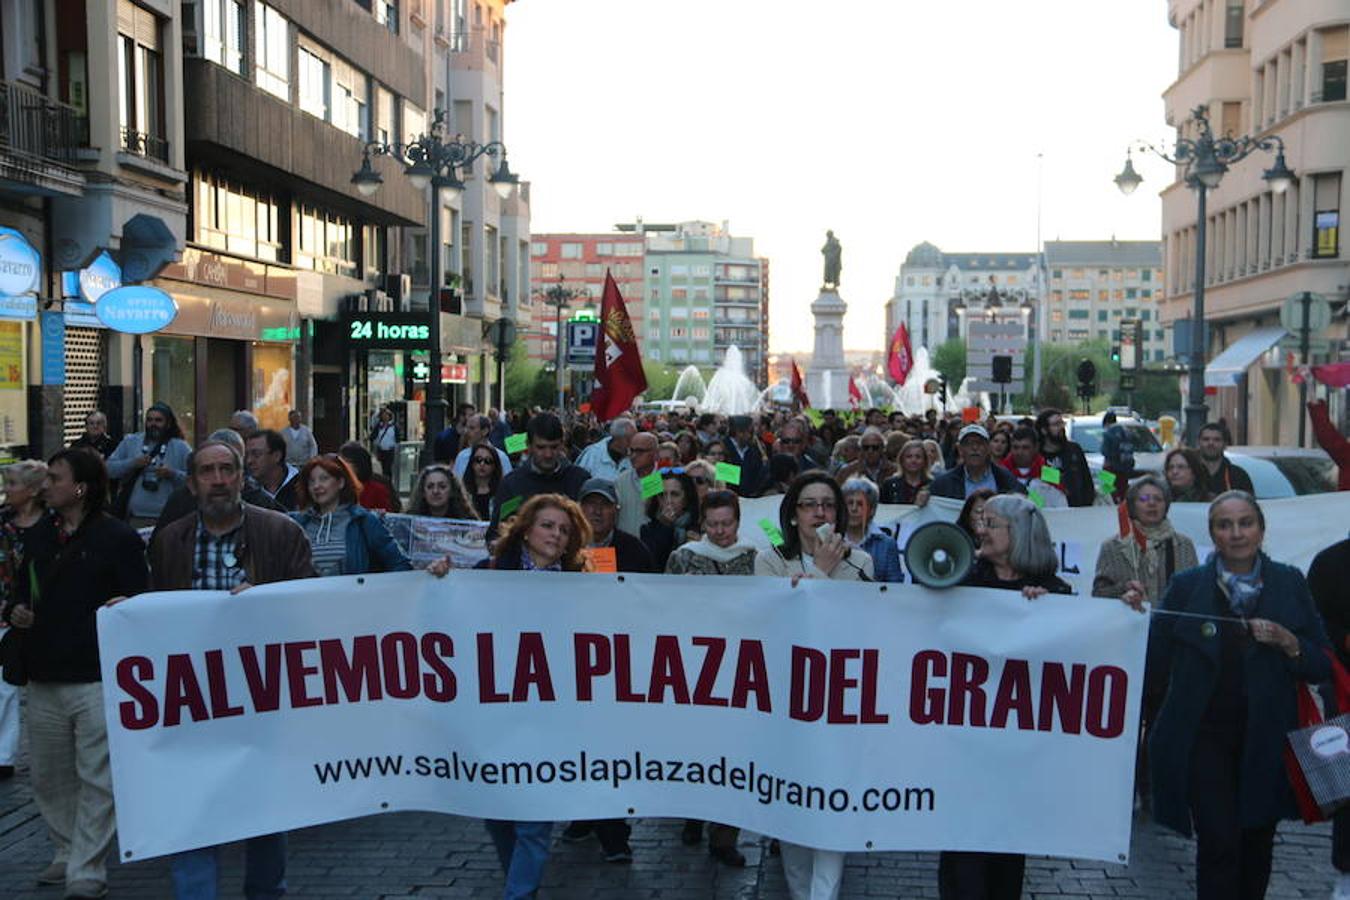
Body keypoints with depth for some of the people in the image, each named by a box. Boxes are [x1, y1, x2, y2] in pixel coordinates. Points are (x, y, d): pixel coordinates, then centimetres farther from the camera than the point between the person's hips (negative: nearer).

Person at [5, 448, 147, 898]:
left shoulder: (118, 537, -5)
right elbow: (23, 593, 24)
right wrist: (18, 614, 4)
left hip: (97, 679, -7)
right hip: (44, 679, 7)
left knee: (95, 778, -1)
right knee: (48, 777, 15)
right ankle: (68, 854, 31)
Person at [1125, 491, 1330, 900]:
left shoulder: (1288, 583, 2)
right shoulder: (1187, 585, 0)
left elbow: (1323, 667, 3)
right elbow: (1156, 664, -1)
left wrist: (1288, 642, -16)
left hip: (1266, 740, 2)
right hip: (1205, 738, -2)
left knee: (1256, 846, 13)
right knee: (1218, 844, -11)